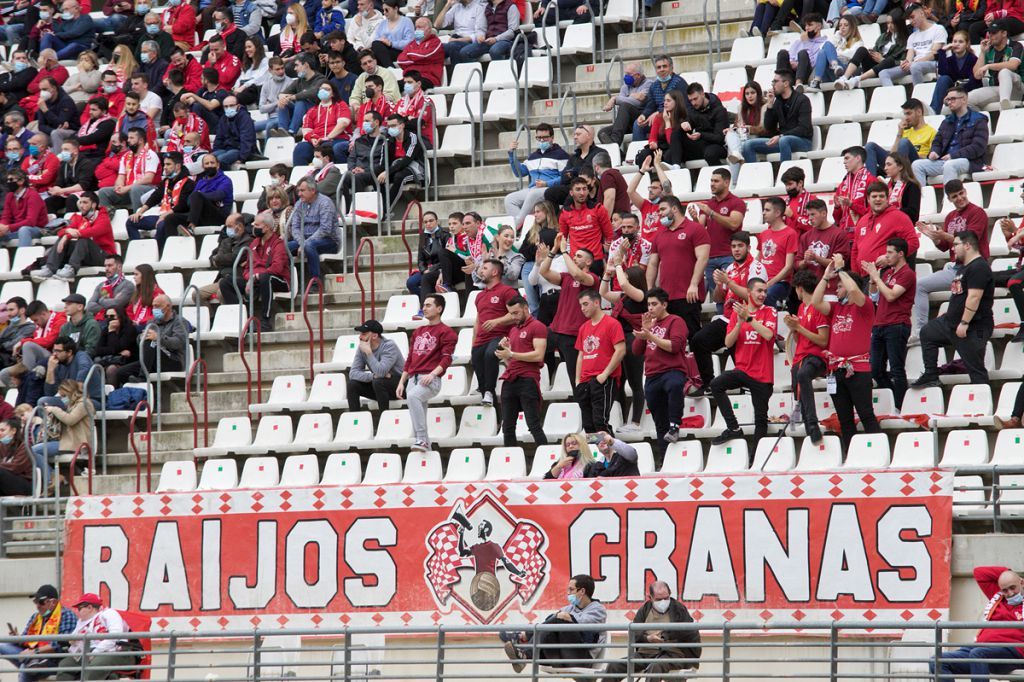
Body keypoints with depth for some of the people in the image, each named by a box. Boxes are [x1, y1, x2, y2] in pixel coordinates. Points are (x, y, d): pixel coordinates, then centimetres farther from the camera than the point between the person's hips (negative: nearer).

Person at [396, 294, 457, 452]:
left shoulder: (446, 332, 3)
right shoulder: (418, 332, 24)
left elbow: (446, 359, -7)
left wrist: (432, 374, -22)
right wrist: (401, 382, 18)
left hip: (430, 379, -8)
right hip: (413, 378, 8)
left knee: (413, 395, -36)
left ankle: (422, 439, -37)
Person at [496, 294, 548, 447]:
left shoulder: (537, 327, -2)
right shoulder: (513, 330, 22)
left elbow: (538, 355, -14)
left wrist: (511, 354, -11)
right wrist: (504, 350, 4)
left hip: (527, 381, -8)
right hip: (510, 381, 8)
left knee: (533, 425, -11)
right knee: (507, 427, 4)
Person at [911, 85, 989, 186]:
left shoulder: (978, 120, 3)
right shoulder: (947, 121, 24)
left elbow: (978, 147, -9)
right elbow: (937, 141, 27)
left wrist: (954, 155, -18)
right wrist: (934, 151, 1)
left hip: (969, 161, -7)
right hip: (945, 160, 7)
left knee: (949, 165, -39)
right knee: (917, 165, -14)